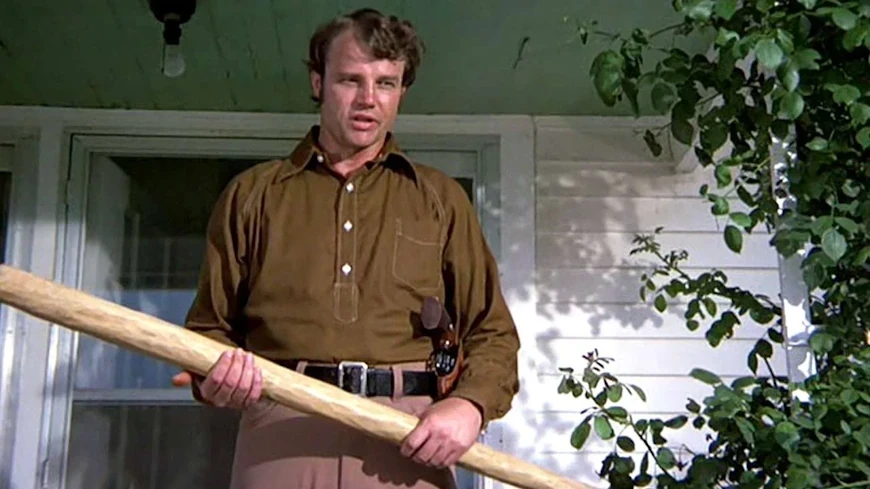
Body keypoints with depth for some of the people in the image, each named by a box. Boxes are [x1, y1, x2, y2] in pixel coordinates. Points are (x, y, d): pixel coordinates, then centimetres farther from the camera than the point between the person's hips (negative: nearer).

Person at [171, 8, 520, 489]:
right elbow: (210, 324, 14)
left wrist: (471, 403, -8)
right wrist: (216, 369, -9)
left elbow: (492, 332, 12)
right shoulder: (252, 194, 14)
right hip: (282, 433, 0)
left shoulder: (442, 198, 15)